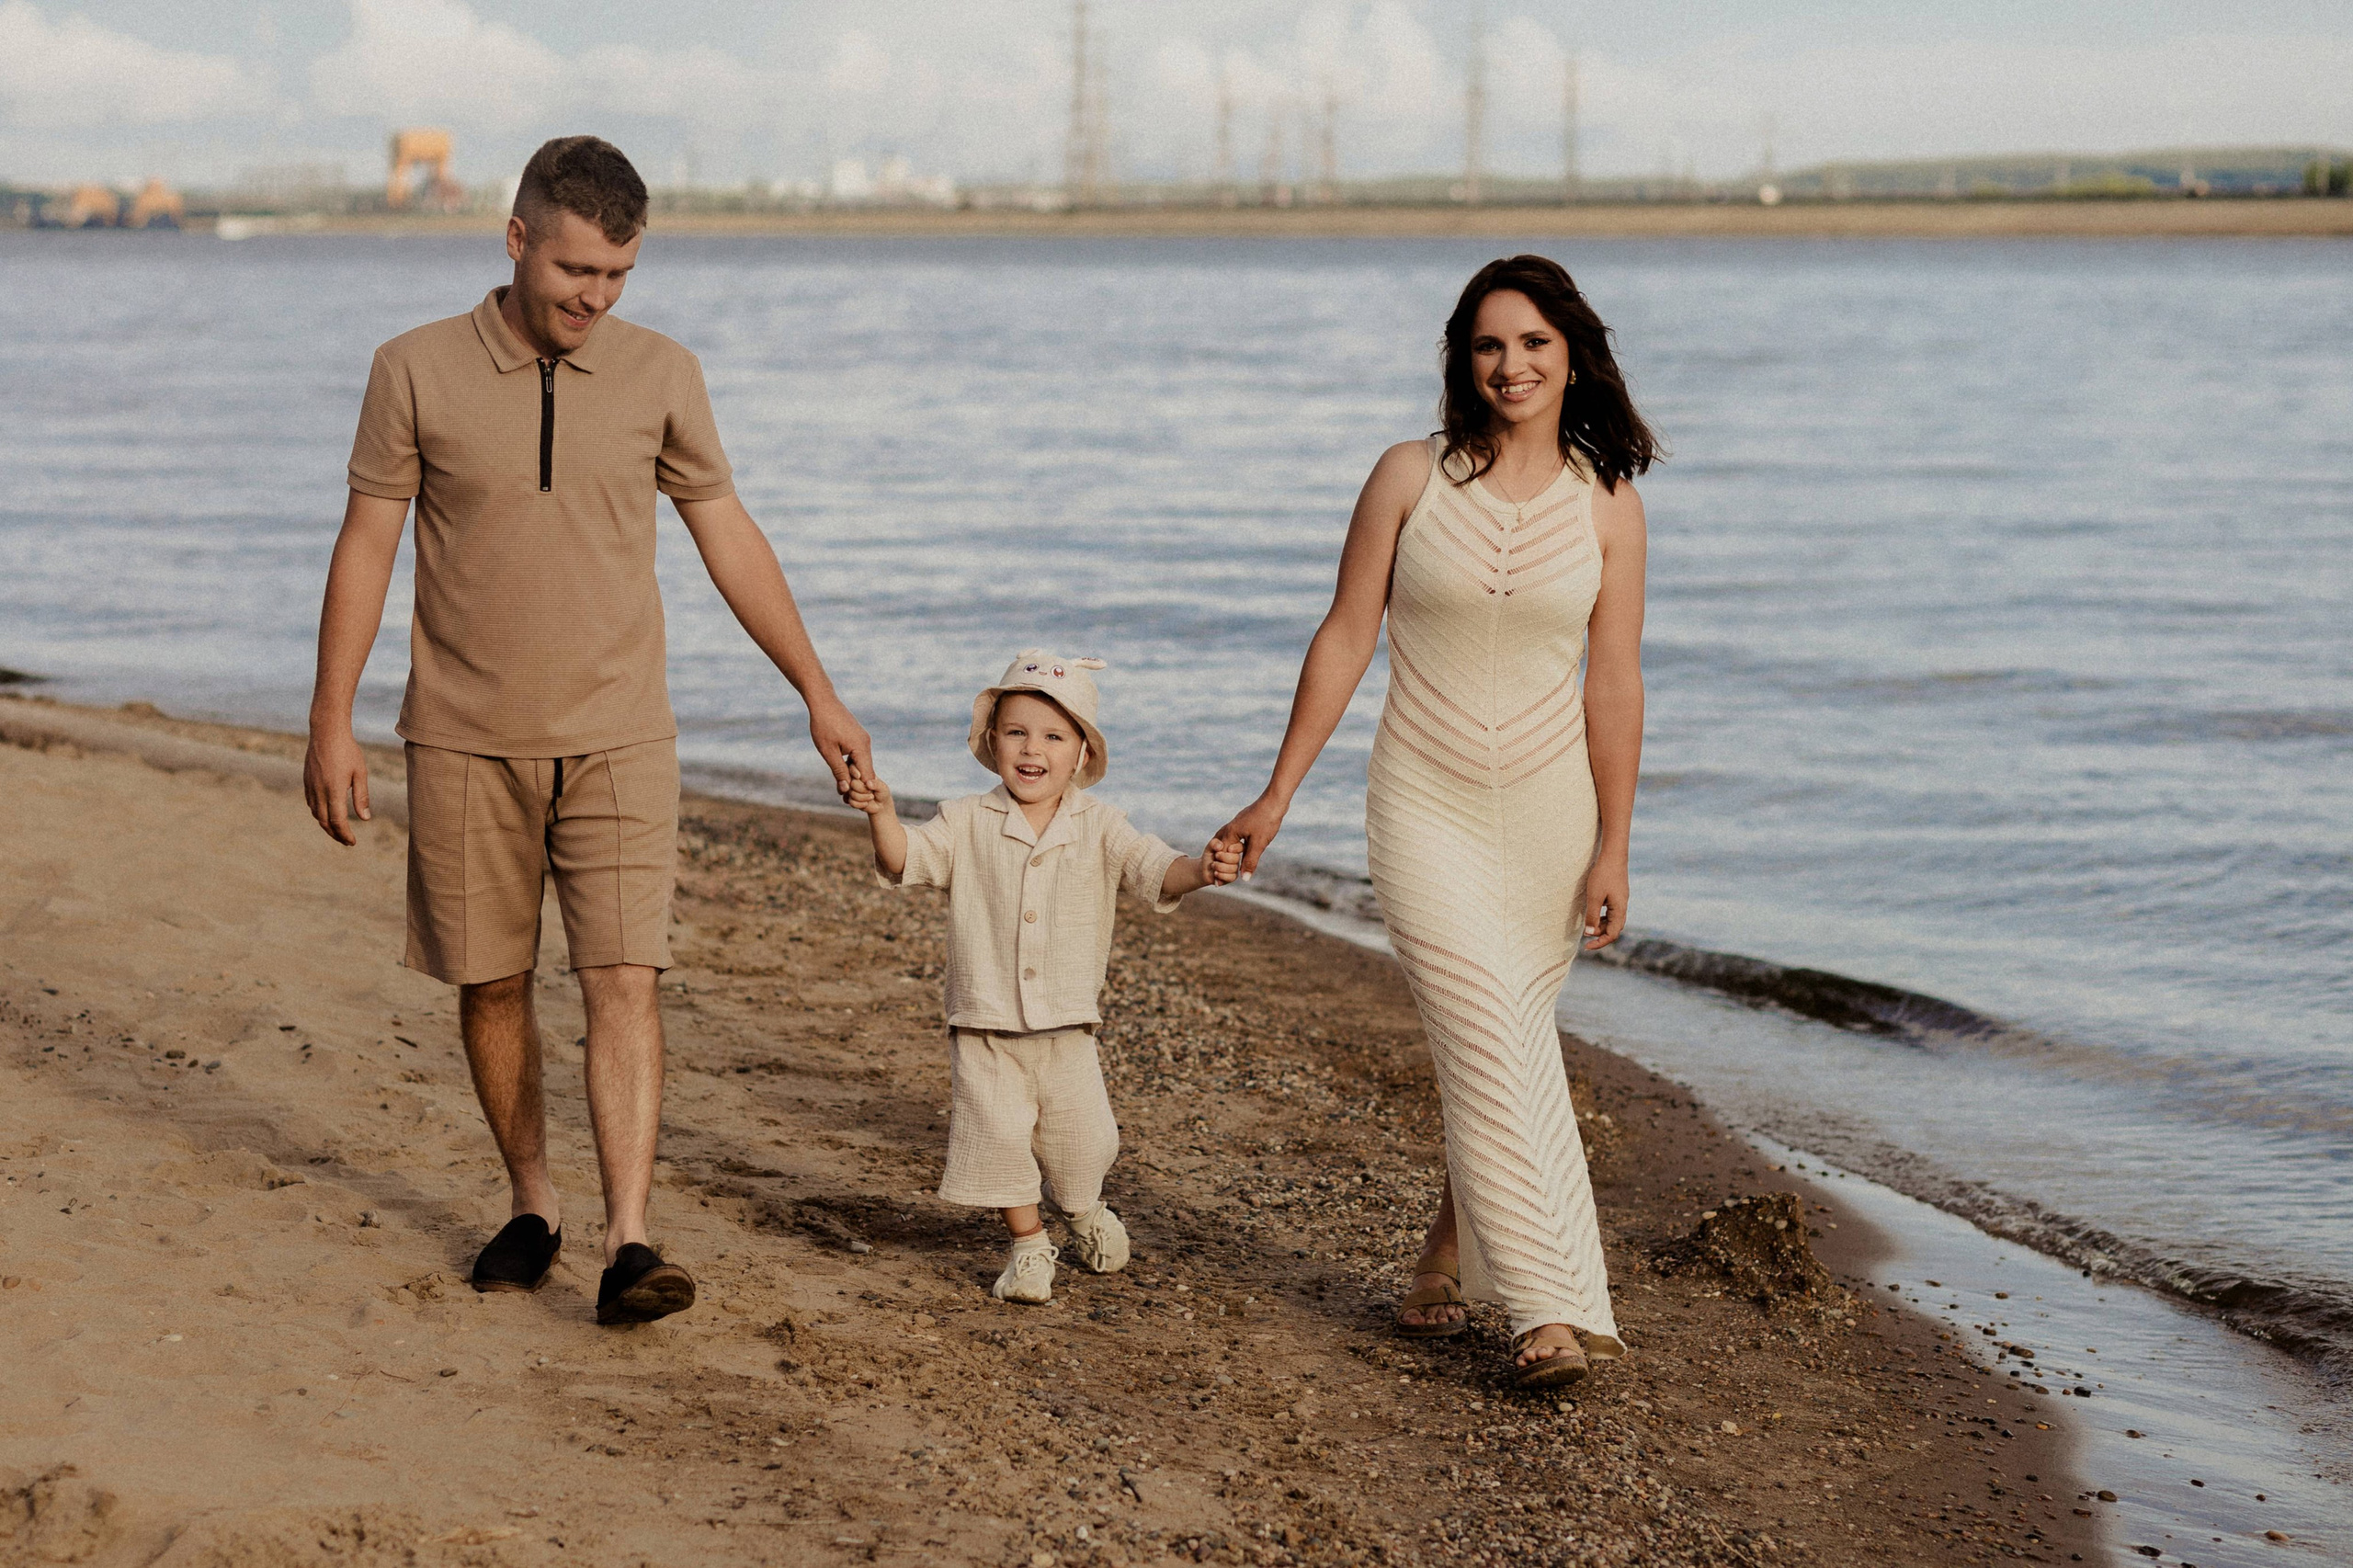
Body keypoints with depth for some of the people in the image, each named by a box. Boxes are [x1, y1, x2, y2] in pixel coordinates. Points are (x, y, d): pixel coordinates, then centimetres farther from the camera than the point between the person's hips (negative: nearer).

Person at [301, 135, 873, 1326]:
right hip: (465, 740, 0)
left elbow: (728, 538, 9)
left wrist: (817, 694, 10)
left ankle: (628, 1244, -13)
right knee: (490, 984, 7)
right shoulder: (416, 372, -4)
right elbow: (366, 546, 0)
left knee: (623, 980, -10)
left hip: (616, 739, 0)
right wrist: (329, 723, -3)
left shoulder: (660, 376, 1)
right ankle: (532, 1205, 25)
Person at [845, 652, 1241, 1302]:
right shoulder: (968, 823, -2)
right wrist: (882, 814, -33)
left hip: (1067, 1028, 1)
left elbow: (1152, 869, -11)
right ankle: (1028, 1244, 16)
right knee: (999, 1138, -7)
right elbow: (906, 861, -12)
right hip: (984, 1028, -1)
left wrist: (1199, 870, -33)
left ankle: (1083, 1211, 39)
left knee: (1080, 1139, 4)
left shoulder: (1097, 825, 0)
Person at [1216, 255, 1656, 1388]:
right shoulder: (1411, 478, -3)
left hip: (1549, 812, 2)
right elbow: (1345, 641, 1)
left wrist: (1612, 849, -2)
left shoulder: (1607, 504, 0)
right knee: (1493, 1049, -11)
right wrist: (1277, 796, 1)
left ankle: (1447, 1261, 27)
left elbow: (1613, 685, 0)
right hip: (1426, 809, -1)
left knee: (1493, 1049, 7)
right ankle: (1554, 1309, -12)